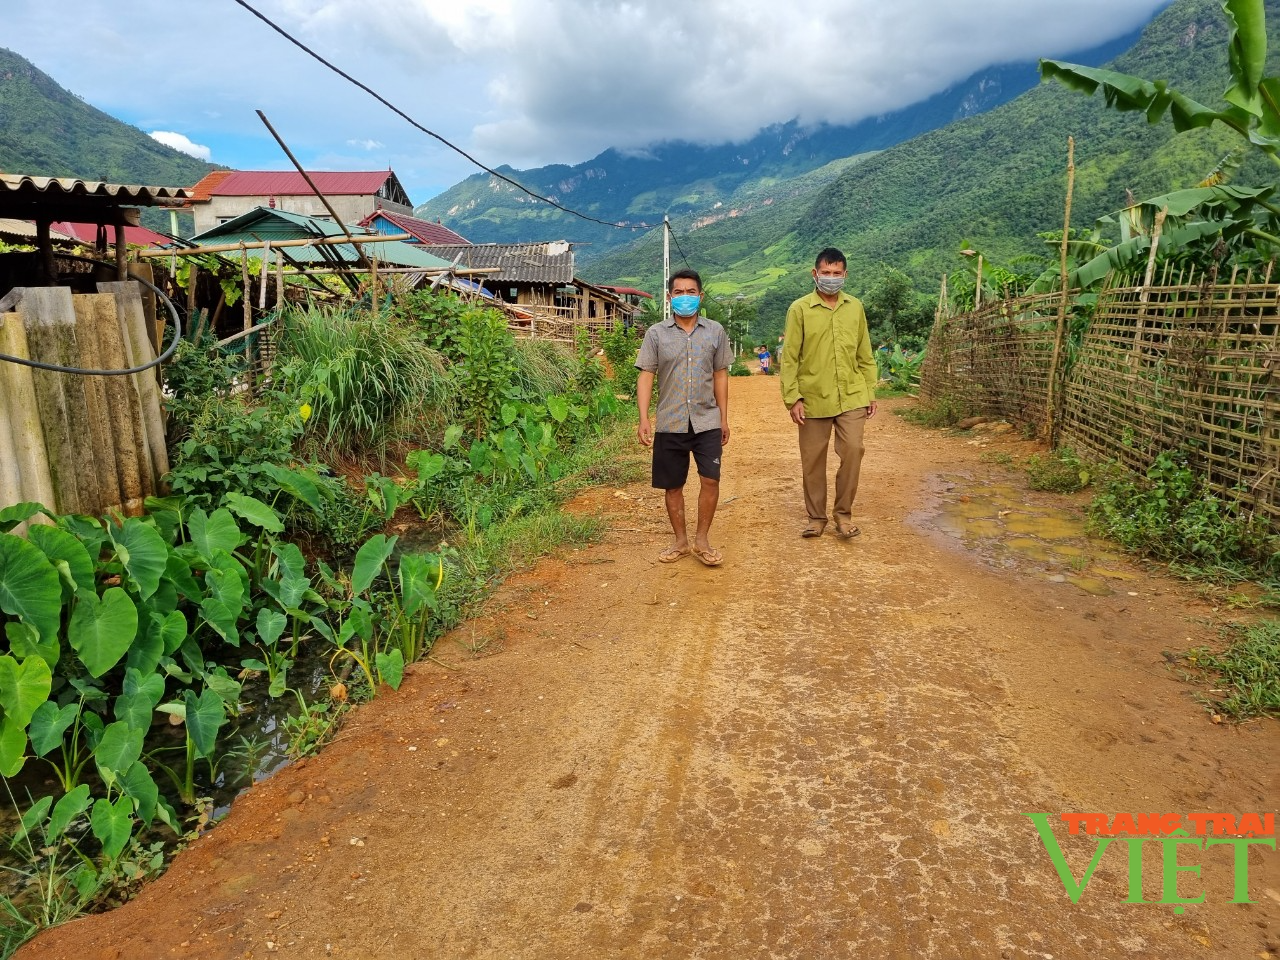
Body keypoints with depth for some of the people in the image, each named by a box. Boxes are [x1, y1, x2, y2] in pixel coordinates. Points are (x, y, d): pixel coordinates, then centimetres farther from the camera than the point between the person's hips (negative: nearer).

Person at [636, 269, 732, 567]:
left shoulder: (715, 331, 5)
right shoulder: (656, 333, 1)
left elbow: (720, 375, 9)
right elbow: (646, 375, -2)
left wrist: (724, 418, 8)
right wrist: (644, 418, -12)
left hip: (707, 422, 0)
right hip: (669, 424, 0)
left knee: (710, 479, -7)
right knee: (673, 485, 7)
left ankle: (702, 539, 11)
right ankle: (681, 541, 24)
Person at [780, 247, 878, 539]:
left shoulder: (855, 307, 8)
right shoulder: (799, 309, -2)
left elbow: (865, 355, 13)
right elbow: (789, 358, -4)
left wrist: (871, 392, 10)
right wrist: (792, 398, -10)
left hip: (851, 397, 2)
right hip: (813, 398, -2)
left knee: (853, 451, -6)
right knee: (813, 460, 6)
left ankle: (843, 513, 13)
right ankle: (816, 517, 21)